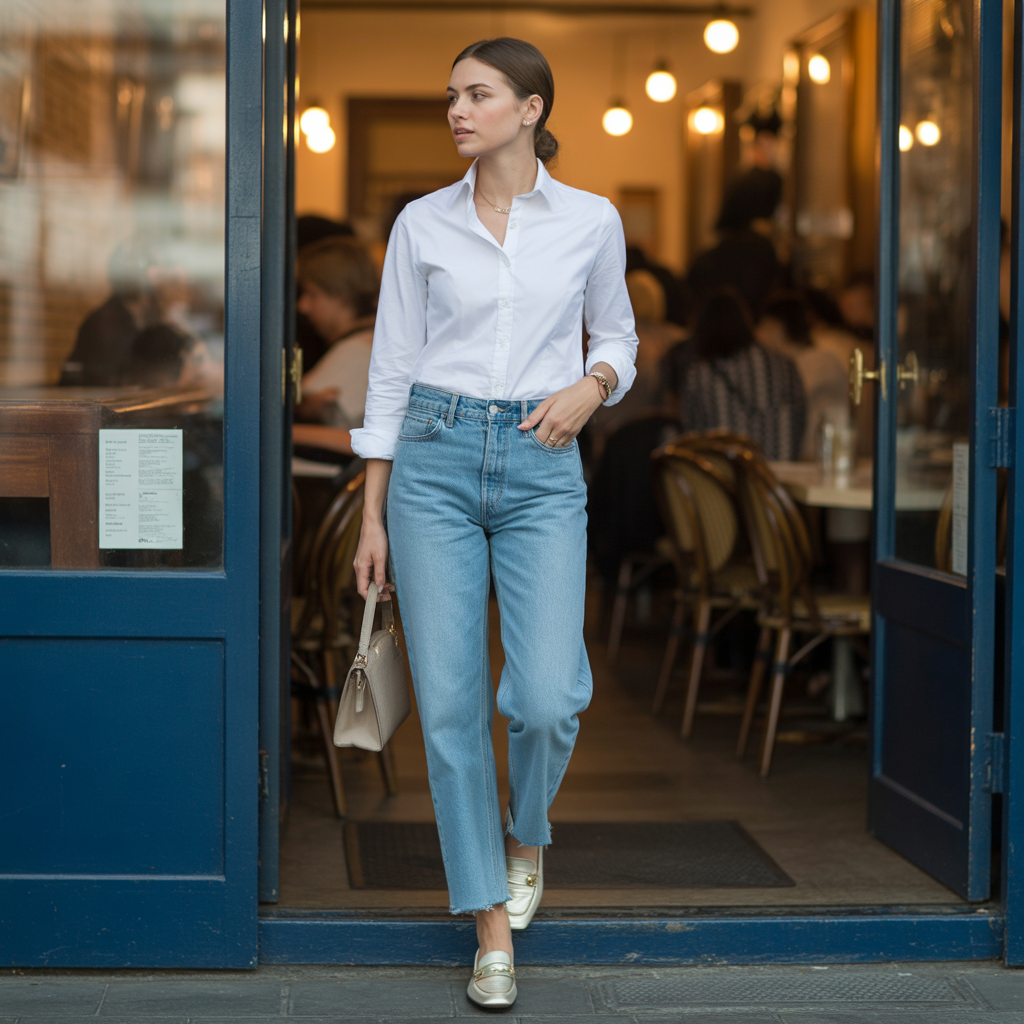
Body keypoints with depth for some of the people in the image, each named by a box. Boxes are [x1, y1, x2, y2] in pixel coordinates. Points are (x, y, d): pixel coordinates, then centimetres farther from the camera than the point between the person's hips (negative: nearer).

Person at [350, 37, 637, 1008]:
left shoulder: (591, 220, 4)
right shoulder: (422, 224, 5)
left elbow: (617, 336, 17)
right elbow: (392, 369, 7)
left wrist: (589, 388, -7)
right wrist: (372, 514, 4)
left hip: (543, 469, -1)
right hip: (436, 459, 1)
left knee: (547, 701, -13)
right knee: (451, 705, -1)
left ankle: (525, 833, 21)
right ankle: (492, 926, 10)